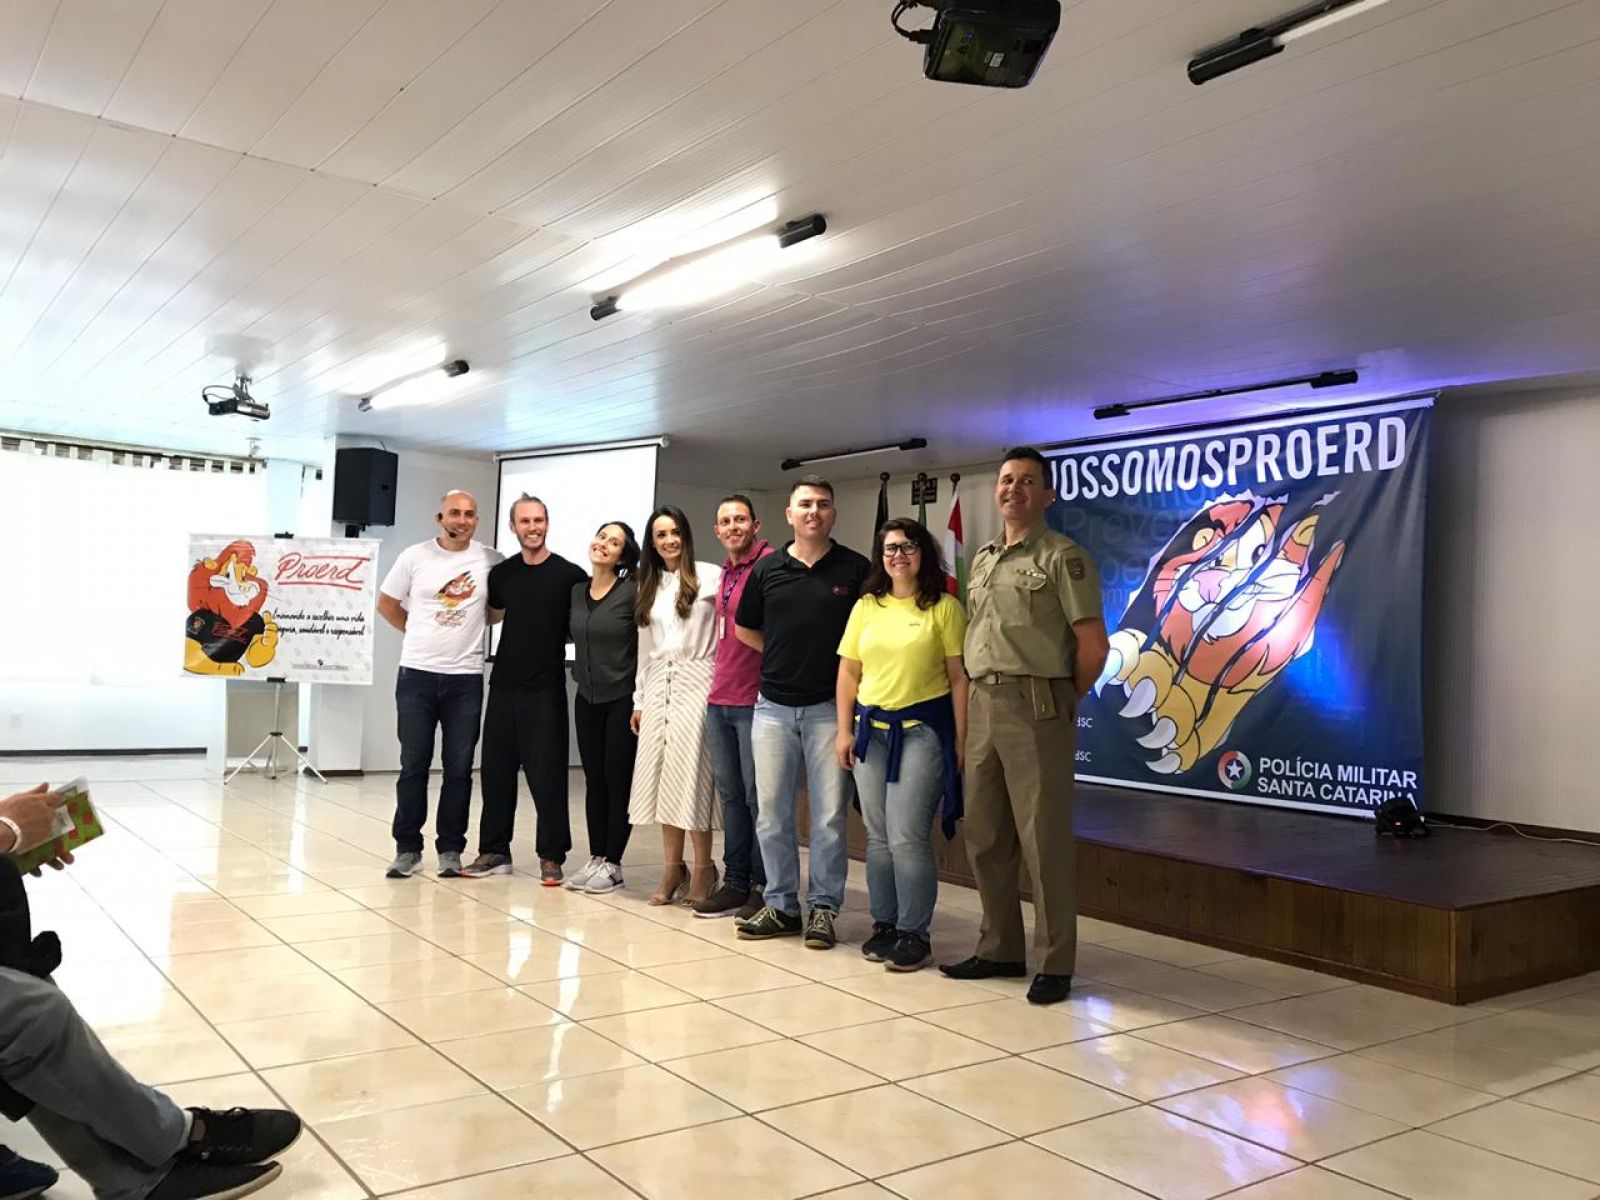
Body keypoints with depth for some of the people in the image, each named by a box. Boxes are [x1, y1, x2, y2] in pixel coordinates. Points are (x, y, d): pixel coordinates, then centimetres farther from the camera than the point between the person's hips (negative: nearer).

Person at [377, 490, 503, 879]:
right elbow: (386, 603, 10)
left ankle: (450, 849, 14)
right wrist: (422, 633, 10)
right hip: (417, 674, 0)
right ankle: (407, 848, 14)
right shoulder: (415, 556, -1)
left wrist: (473, 623, 5)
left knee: (459, 768, 5)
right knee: (413, 765, 6)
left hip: (466, 678, 0)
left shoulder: (492, 560, -1)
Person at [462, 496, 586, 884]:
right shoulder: (502, 574, 7)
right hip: (503, 685, 5)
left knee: (547, 775, -2)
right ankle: (495, 851, 21)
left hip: (546, 690, -4)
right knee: (495, 770, 9)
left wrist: (554, 637, -10)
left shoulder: (570, 575, -6)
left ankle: (552, 856, 8)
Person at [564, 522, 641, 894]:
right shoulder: (577, 590, 7)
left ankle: (612, 863, 8)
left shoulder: (632, 592, -10)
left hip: (622, 699, -5)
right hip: (587, 698, 5)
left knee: (618, 780, 0)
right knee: (594, 779, 9)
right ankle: (595, 858, 17)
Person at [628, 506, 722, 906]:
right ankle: (673, 867, 12)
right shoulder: (649, 588, 17)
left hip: (695, 682, -6)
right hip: (657, 684, 6)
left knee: (691, 773, -7)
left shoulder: (710, 576, -1)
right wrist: (639, 699, 16)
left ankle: (703, 869, 4)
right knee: (662, 775, 4)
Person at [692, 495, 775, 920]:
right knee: (730, 793, 12)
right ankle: (736, 882, 21)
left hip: (754, 701, -8)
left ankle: (764, 888, 9)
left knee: (756, 795, -1)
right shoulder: (725, 574, 17)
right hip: (719, 701, 8)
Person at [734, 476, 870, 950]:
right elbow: (744, 629, 17)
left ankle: (823, 907, 13)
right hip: (773, 707, 3)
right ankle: (781, 904, 19)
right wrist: (786, 656, 10)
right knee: (771, 812, 7)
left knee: (829, 813, 1)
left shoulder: (855, 568, 0)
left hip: (829, 707, -2)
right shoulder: (767, 569, 6)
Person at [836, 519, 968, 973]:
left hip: (923, 729, -4)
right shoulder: (866, 607, 9)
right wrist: (845, 731, 3)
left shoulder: (944, 607, -2)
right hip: (871, 729, 4)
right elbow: (848, 673, 10)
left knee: (907, 837, -6)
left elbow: (959, 677, -4)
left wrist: (960, 740, -7)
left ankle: (914, 933, 6)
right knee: (878, 837, 10)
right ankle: (884, 924, 22)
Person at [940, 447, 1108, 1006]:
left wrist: (1062, 702, 2)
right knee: (985, 836, 12)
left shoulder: (1062, 556, -5)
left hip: (1035, 708, -7)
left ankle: (1056, 964, 8)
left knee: (1044, 840, -3)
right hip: (983, 704, 8)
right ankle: (1000, 949, 26)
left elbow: (1093, 645, -9)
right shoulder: (981, 561, 18)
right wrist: (984, 694, 12)